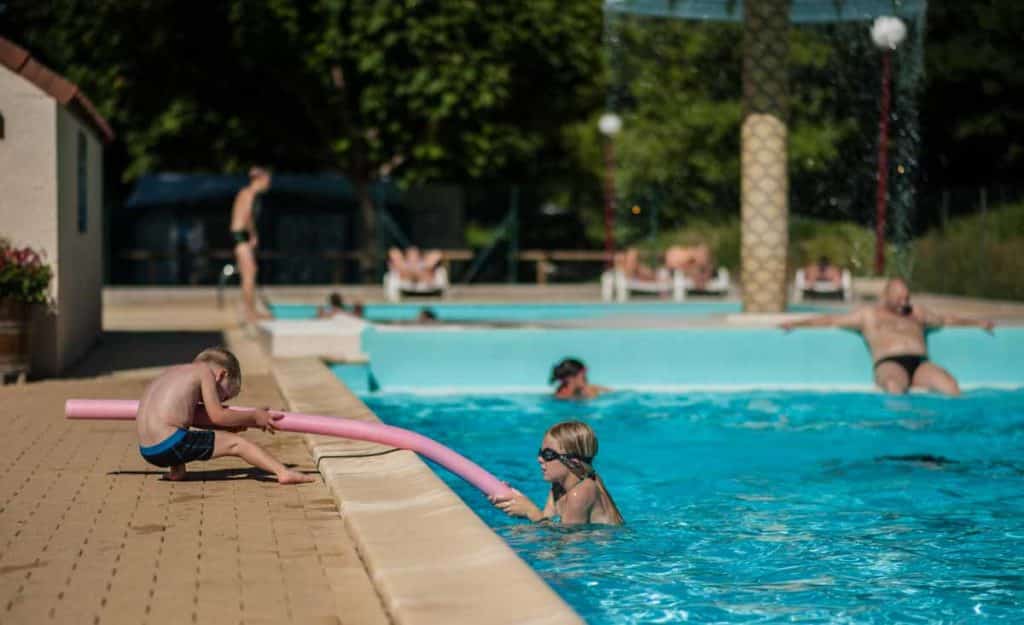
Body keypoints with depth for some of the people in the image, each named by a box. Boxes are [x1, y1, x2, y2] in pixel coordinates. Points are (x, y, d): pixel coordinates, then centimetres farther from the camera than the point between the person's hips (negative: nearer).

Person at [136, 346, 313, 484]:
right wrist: (254, 416, 10)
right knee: (236, 443, -2)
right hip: (170, 444, -8)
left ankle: (177, 469, 21)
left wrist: (230, 424, 27)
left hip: (147, 451, 8)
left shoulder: (175, 371, 25)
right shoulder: (205, 370, 4)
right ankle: (283, 472, -17)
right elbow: (217, 416, -1)